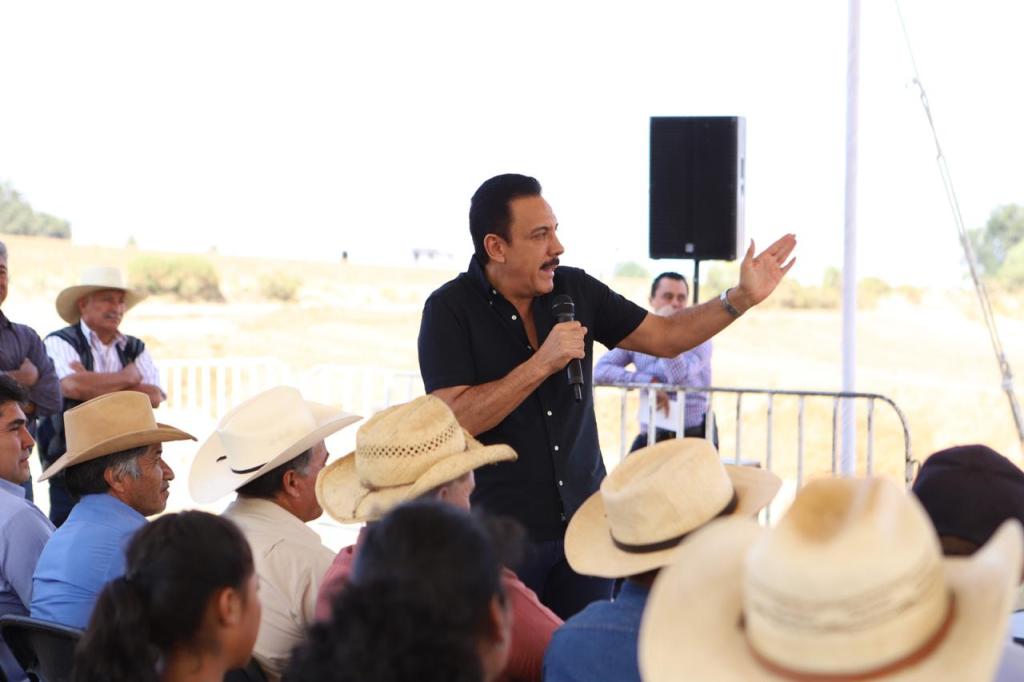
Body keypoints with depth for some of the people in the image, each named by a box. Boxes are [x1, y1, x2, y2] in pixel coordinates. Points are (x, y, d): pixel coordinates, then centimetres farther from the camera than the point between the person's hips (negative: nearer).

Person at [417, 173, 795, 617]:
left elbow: (664, 337, 10)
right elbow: (455, 420, -19)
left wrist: (742, 298, -1)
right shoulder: (450, 309, -9)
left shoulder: (576, 290, 5)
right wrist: (542, 364, -21)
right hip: (500, 532, -4)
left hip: (584, 519, 5)